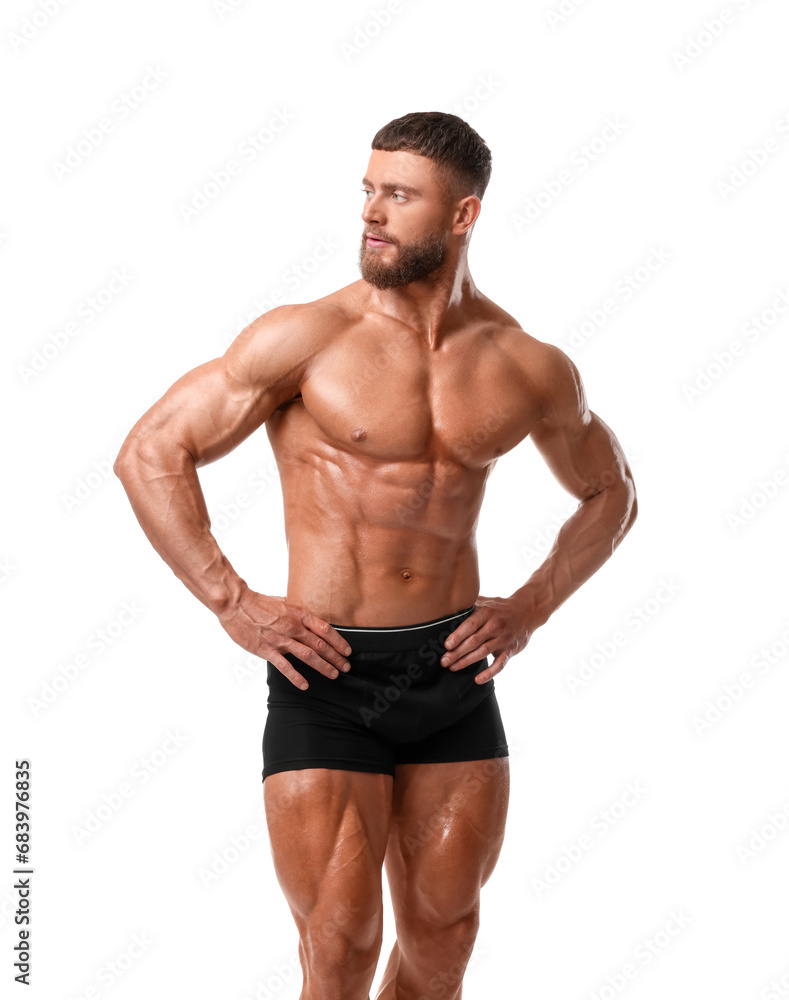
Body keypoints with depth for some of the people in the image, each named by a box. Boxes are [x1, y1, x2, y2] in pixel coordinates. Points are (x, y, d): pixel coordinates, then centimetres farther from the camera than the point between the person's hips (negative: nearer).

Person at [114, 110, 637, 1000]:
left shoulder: (530, 370, 1)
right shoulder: (305, 338, -9)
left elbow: (609, 494, 19)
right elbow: (149, 453, -6)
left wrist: (530, 609, 5)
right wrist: (233, 606, -11)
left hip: (454, 672, 4)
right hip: (328, 674, -3)